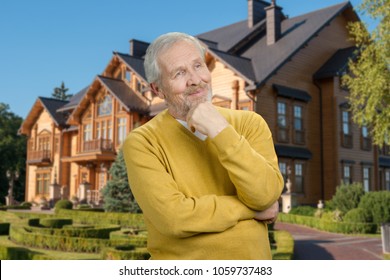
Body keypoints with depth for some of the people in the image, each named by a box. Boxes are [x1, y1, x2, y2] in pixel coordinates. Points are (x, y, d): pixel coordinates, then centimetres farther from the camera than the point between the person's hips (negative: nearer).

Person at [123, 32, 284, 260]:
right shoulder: (142, 143, -7)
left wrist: (221, 132, -18)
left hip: (252, 255, 3)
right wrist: (251, 208, -9)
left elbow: (266, 195, -11)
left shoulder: (249, 123, 0)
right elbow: (172, 216, -17)